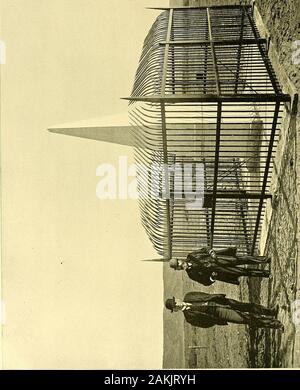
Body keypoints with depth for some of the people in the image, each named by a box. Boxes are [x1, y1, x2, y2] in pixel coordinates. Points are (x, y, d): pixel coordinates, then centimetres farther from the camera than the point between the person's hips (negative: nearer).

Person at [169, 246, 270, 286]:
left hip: (219, 259, 2)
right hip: (219, 272, -2)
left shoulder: (191, 257, -3)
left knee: (241, 259, -5)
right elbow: (206, 282, -3)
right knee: (242, 272, -6)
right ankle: (265, 273, 10)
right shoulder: (192, 274, -8)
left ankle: (265, 259, 10)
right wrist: (212, 278, -23)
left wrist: (211, 252, -13)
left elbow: (204, 250, 7)